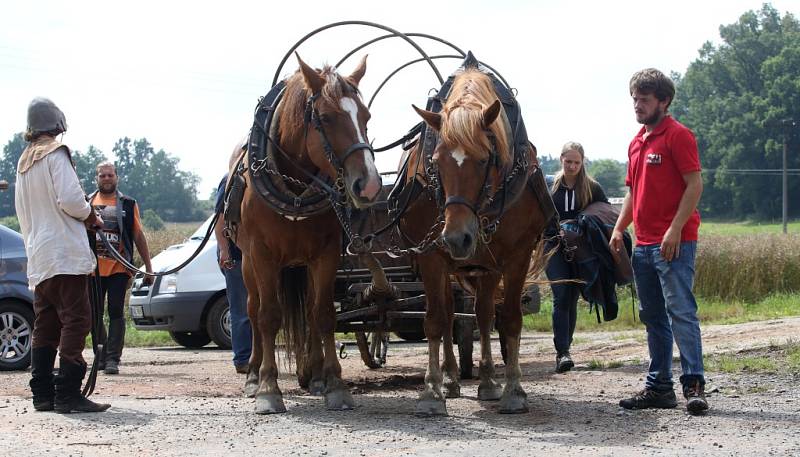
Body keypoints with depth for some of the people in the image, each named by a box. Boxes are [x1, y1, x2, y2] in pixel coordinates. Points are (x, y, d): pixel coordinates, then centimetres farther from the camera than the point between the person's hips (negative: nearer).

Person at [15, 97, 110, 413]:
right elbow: (70, 199, -16)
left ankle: (42, 393, 9)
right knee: (75, 319, -10)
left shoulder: (24, 161, 20)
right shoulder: (55, 154, -6)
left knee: (45, 325, 10)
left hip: (36, 256, 9)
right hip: (65, 254, -9)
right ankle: (68, 394, -16)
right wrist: (91, 217, 1)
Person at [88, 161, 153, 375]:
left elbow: (139, 237, 9)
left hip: (119, 269, -1)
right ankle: (104, 351, 21)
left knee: (116, 313, -5)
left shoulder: (128, 204, 8)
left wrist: (148, 267, 5)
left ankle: (113, 359, -3)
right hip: (92, 269, 2)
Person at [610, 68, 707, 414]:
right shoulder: (637, 142, 19)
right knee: (653, 317, 10)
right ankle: (659, 386, 15)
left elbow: (695, 185, -13)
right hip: (643, 243, 9)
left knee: (680, 310, -13)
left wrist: (675, 230, -21)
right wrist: (619, 229, 13)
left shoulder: (678, 136, -7)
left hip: (673, 242, -9)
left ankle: (694, 384, -13)